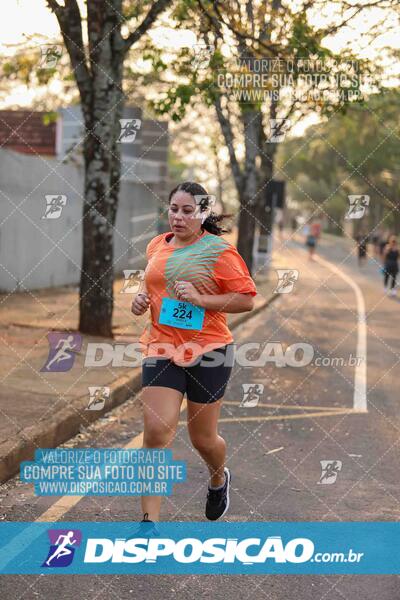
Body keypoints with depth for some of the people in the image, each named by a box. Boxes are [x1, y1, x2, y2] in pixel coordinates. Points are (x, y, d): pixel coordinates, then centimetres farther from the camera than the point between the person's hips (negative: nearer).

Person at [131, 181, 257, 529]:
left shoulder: (219, 251, -9)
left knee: (203, 438, 10)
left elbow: (247, 299, -11)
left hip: (208, 351, -3)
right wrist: (142, 299, 4)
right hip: (161, 350, 4)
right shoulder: (157, 246, 8)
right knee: (156, 431, -10)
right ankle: (150, 521, -6)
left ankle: (219, 480, 46)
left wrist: (200, 299, -21)